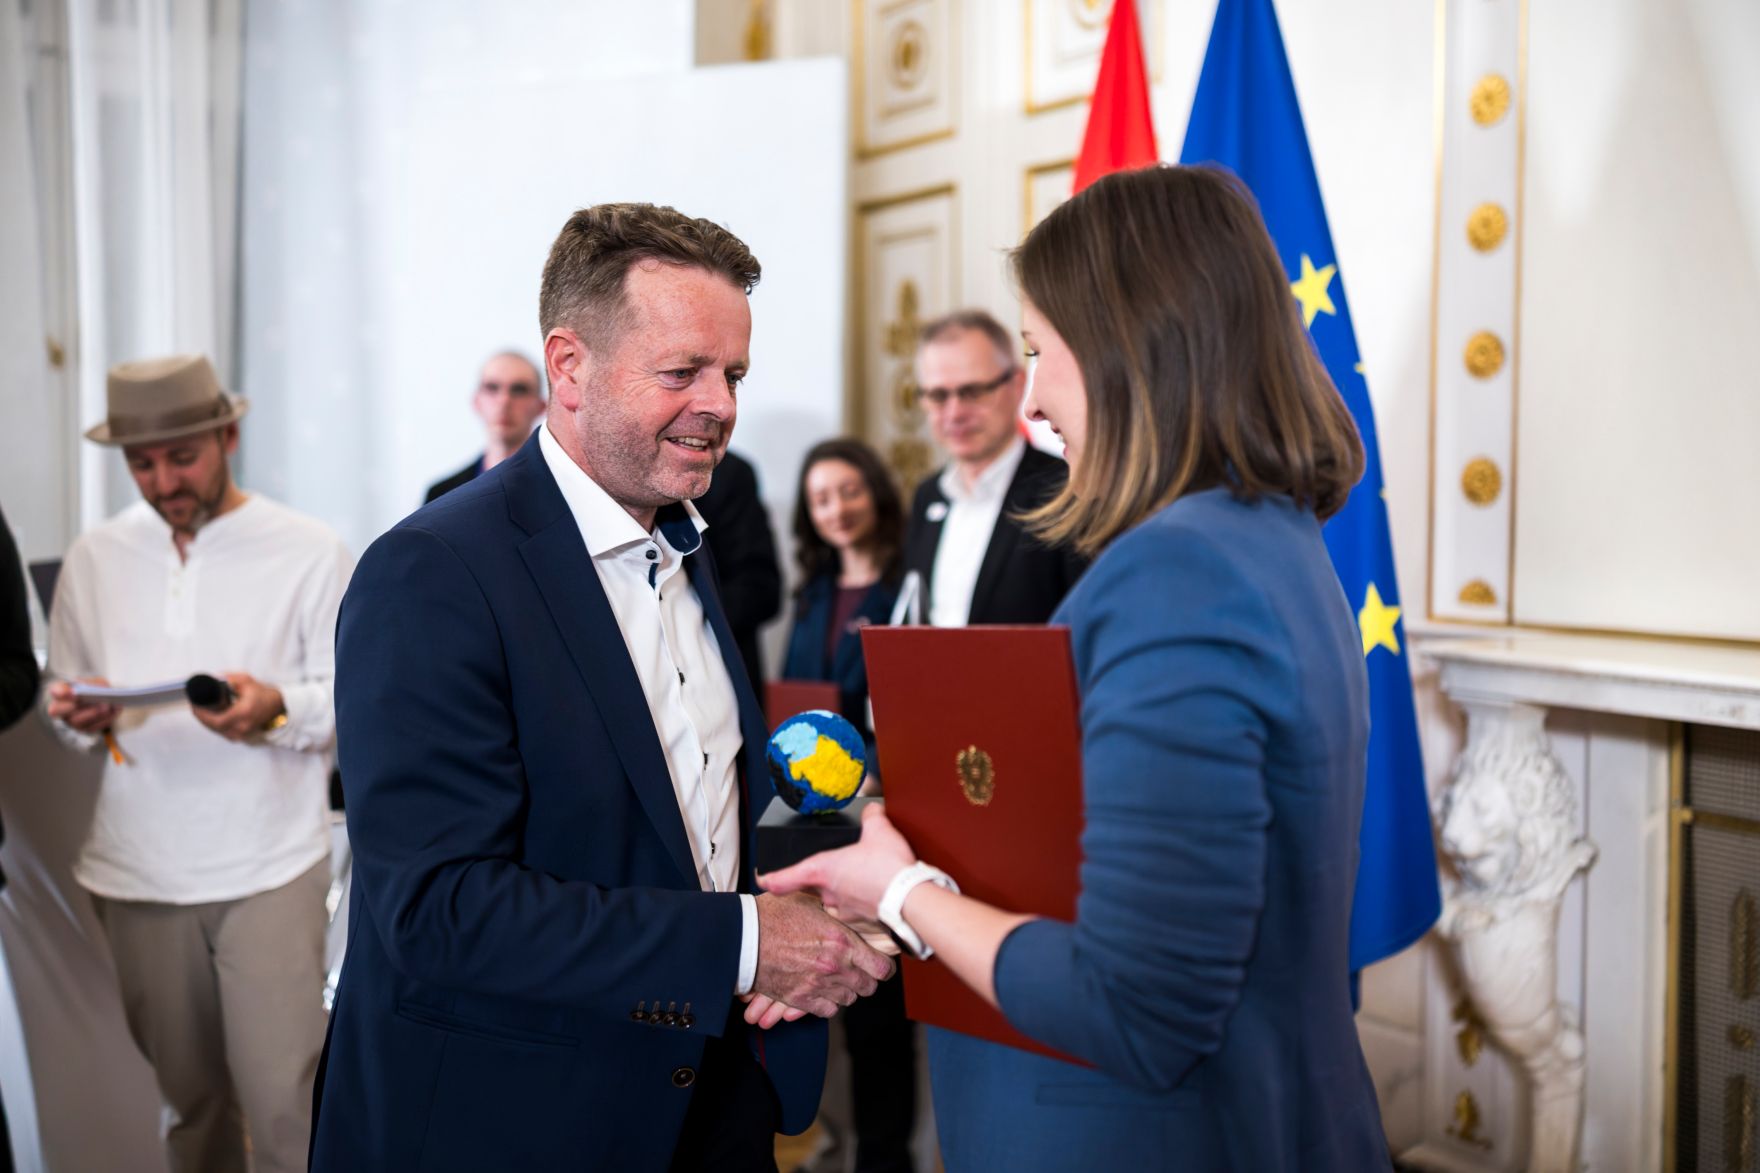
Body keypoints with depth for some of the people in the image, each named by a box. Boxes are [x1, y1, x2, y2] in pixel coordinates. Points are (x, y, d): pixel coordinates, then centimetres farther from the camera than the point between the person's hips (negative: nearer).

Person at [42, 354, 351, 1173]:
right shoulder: (92, 561, 8)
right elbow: (62, 697, 14)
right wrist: (77, 719, -10)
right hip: (138, 871, 4)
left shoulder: (309, 553, -3)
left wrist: (277, 709, -23)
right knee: (189, 1096, 15)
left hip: (269, 869, -3)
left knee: (282, 1103, -5)